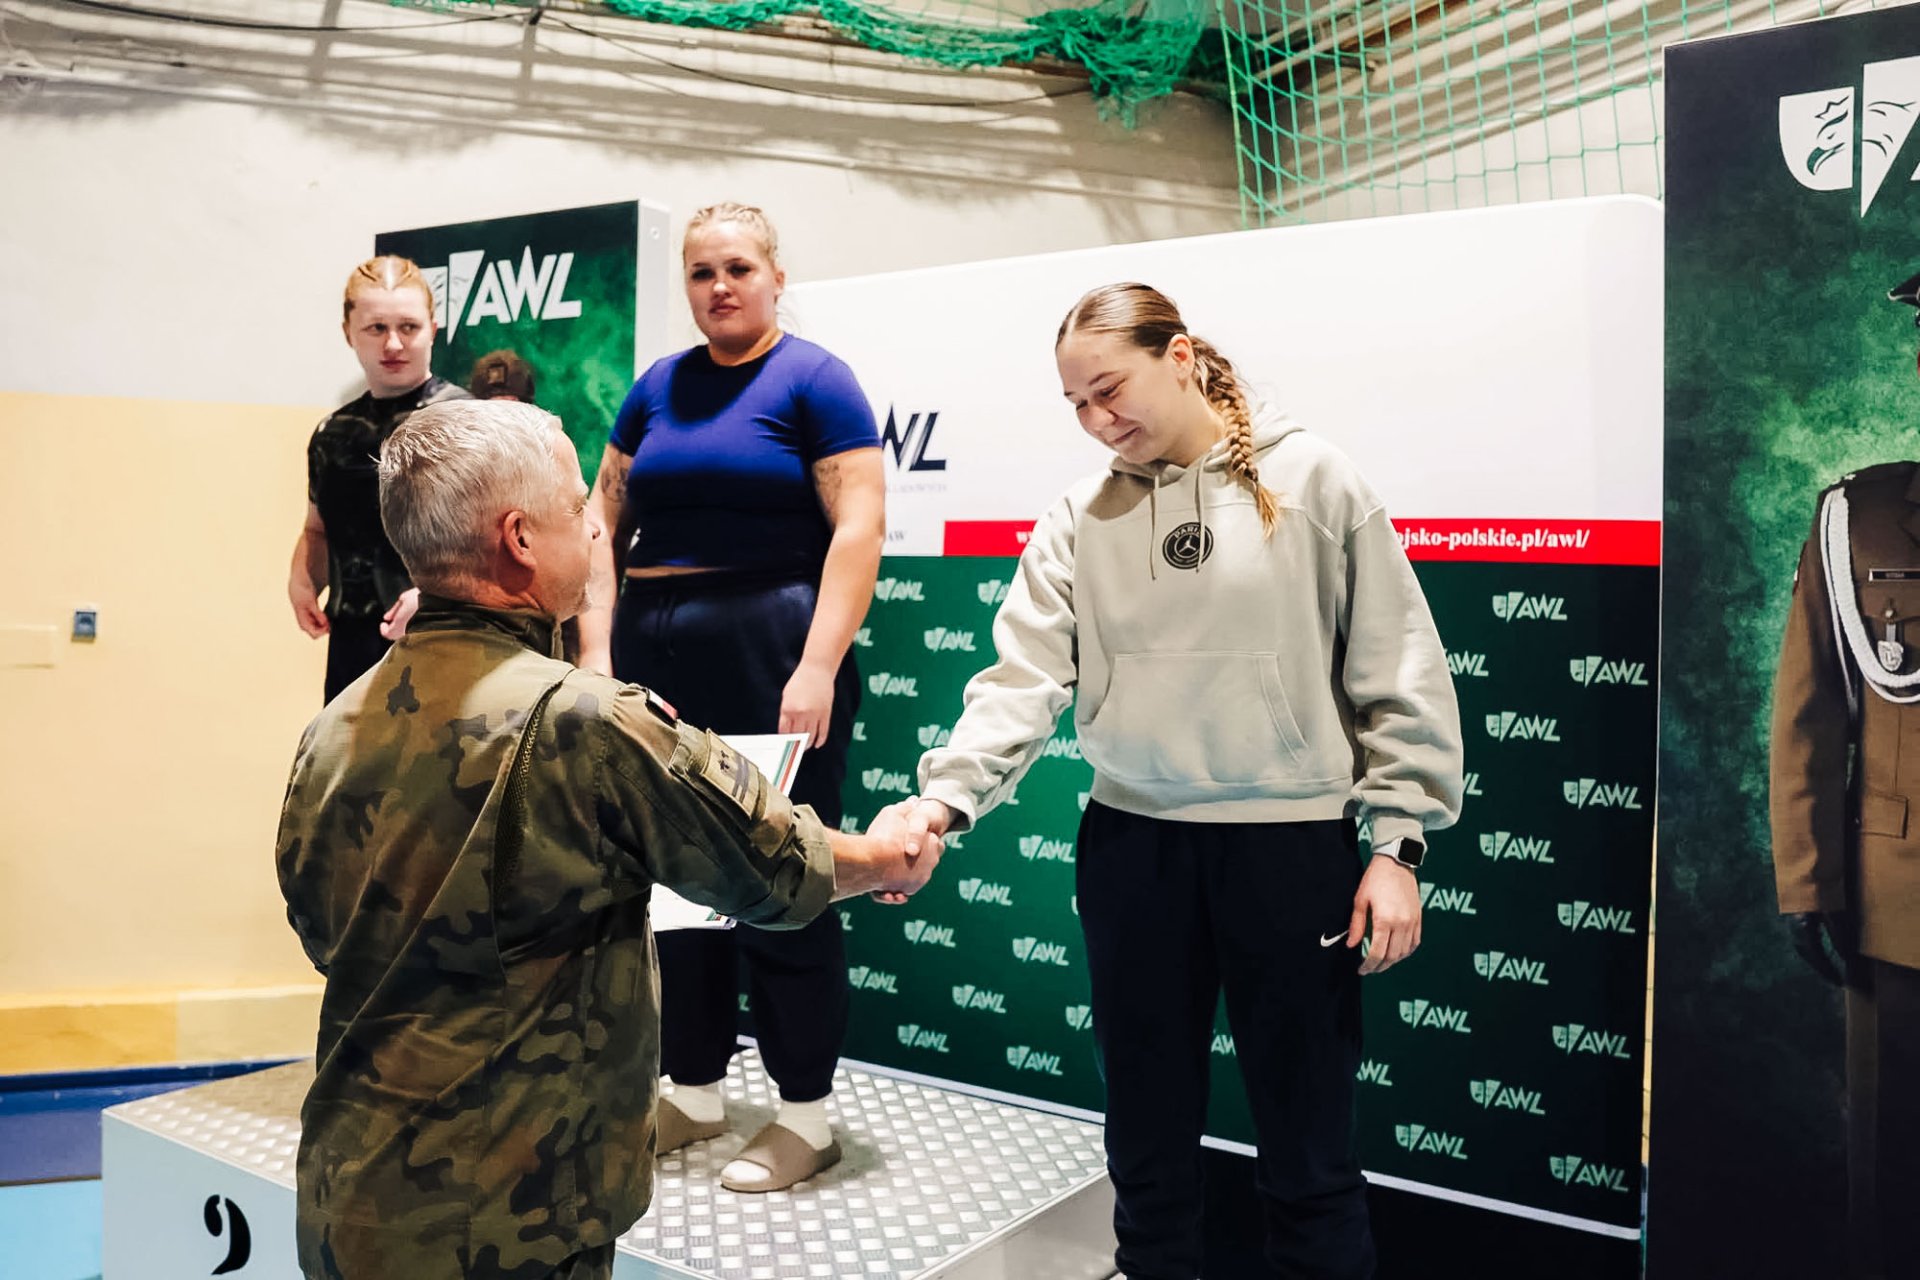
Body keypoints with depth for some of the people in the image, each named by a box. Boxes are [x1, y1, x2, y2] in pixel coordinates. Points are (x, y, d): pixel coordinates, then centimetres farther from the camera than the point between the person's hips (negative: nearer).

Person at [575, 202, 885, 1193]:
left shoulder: (813, 380, -3)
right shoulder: (658, 386, 13)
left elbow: (859, 525, -11)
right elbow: (605, 517, 12)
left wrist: (817, 667, -19)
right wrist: (596, 643, 1)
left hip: (773, 657, -5)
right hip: (655, 658, 6)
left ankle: (806, 1114, 15)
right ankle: (693, 1090, 28)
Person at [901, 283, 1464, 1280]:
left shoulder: (1315, 484, -3)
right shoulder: (1080, 520, 3)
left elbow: (1399, 680, -3)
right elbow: (1024, 677, -7)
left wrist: (1397, 845, -7)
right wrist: (947, 795, -22)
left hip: (1292, 844, -2)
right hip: (1131, 847, 3)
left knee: (1308, 1151, 9)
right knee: (1146, 1139, 16)